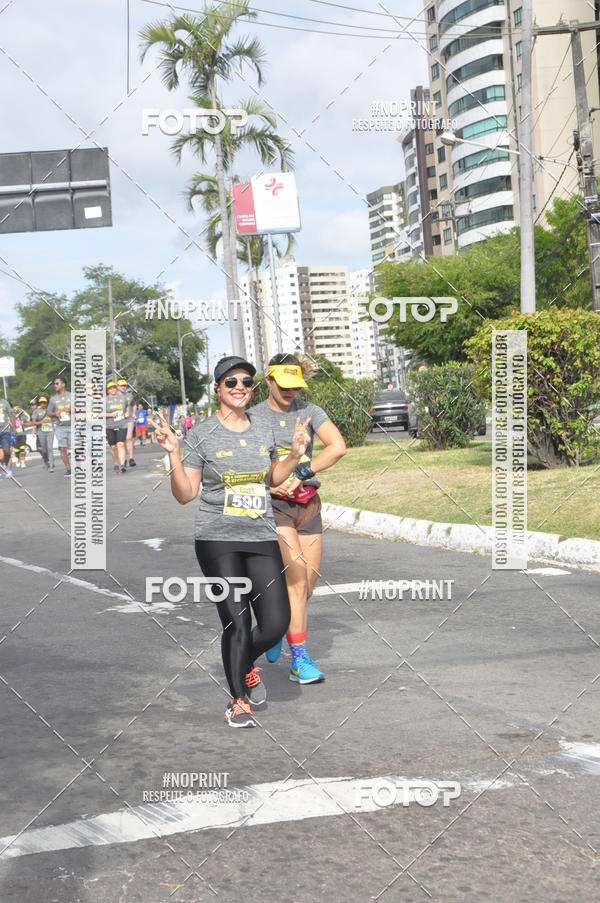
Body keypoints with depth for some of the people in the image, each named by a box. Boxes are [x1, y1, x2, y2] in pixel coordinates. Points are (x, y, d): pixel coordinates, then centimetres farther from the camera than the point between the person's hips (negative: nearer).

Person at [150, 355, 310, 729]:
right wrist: (174, 455, -14)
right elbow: (185, 494, -2)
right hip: (218, 540, -4)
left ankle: (247, 665, 31)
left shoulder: (263, 431, 11)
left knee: (276, 623, -3)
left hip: (263, 539, 4)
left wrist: (295, 454, 11)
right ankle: (238, 702, 14)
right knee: (237, 621, -6)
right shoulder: (201, 435, -2)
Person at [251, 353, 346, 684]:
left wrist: (302, 474, -15)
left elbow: (338, 447, -8)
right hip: (273, 506, -3)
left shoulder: (309, 411, 5)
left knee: (307, 587, 5)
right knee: (296, 579, -17)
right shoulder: (253, 417, 1)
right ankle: (299, 660, -11)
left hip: (308, 504, 3)